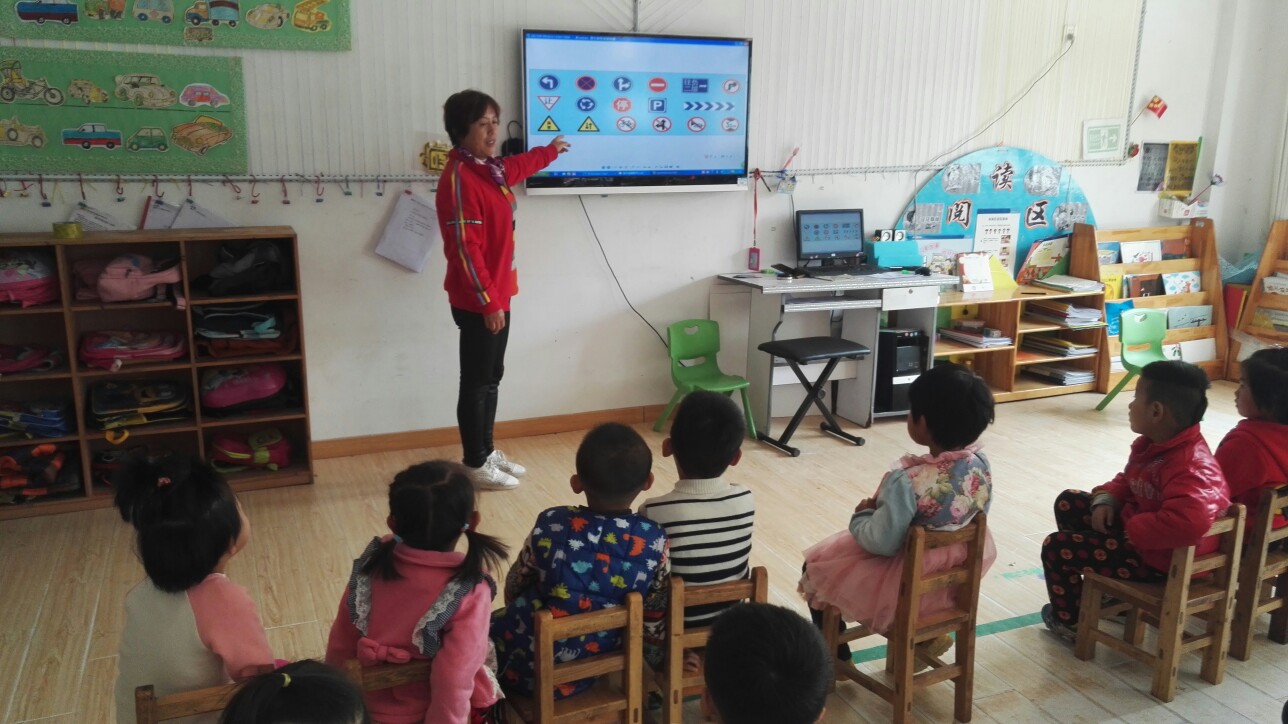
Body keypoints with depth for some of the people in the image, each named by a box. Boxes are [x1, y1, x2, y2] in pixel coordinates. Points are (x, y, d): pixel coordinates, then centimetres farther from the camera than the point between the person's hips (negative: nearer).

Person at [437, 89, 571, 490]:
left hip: (497, 294, 9)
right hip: (477, 301, -9)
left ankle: (487, 451, 29)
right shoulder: (459, 178, -20)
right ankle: (476, 464, 12)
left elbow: (517, 166, 34)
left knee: (491, 377, 16)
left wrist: (550, 151, 51)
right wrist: (488, 302, -22)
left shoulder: (490, 168, 9)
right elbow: (464, 248, -22)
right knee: (477, 381, 1)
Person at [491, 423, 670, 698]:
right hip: (585, 673, 3)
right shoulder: (655, 541, -17)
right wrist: (657, 660, 14)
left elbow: (514, 587, -1)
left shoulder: (551, 526, -18)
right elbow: (655, 617, -5)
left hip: (526, 666, -3)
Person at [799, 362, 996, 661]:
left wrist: (861, 515, -5)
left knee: (817, 567, 17)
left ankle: (836, 660, 28)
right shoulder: (981, 465, -13)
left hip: (904, 584, -7)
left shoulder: (908, 481, -33)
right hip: (954, 577, 7)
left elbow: (881, 542, -26)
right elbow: (974, 520, 4)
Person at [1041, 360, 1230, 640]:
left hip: (1158, 557, -10)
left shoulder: (1190, 467, -33)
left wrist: (1134, 531, -34)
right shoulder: (1153, 443, -1)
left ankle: (1069, 621, 16)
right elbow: (1127, 480, 16)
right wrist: (1105, 500, -6)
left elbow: (1190, 522, -49)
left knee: (1055, 547, -9)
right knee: (1068, 503, 17)